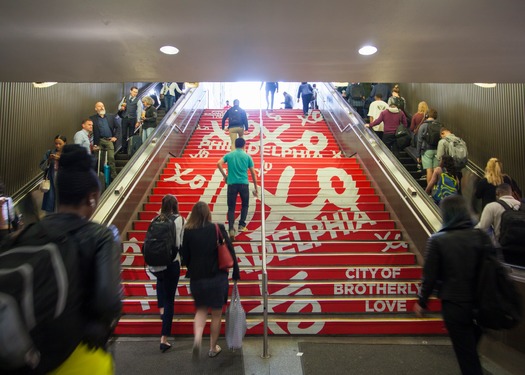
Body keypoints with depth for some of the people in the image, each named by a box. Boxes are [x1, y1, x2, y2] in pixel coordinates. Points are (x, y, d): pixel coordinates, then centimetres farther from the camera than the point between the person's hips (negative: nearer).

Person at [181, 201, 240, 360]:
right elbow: (230, 253, -7)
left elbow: (185, 258, -1)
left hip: (196, 278, 2)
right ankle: (213, 348, 27)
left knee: (201, 309, 22)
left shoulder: (188, 232, -7)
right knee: (216, 314, 15)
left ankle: (197, 337, -3)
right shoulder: (218, 229, -10)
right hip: (217, 277, -1)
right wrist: (235, 274, 3)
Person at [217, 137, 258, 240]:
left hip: (232, 184, 1)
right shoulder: (247, 156, 8)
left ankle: (231, 229, -6)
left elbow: (219, 164, -6)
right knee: (245, 205, 21)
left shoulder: (229, 155, 10)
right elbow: (253, 173, 8)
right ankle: (242, 225, 15)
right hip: (244, 184, -1)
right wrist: (256, 188, 14)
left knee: (231, 207, 7)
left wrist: (225, 176, 5)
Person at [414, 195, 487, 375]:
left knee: (466, 354, 11)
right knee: (471, 346, 26)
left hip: (454, 305, -4)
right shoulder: (481, 237, -5)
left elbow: (430, 275, -11)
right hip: (479, 304, 4)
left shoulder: (437, 240, -14)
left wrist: (422, 301, 4)